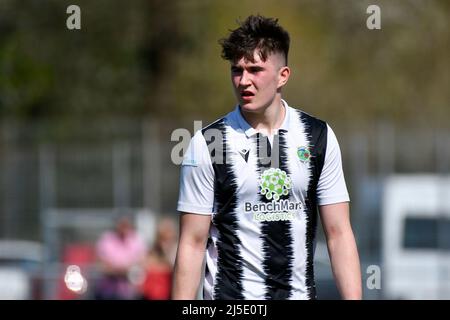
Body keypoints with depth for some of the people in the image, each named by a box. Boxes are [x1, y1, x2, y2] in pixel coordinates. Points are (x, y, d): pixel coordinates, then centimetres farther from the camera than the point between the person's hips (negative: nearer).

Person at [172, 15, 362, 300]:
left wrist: (353, 299, -9)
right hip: (231, 298, -2)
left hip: (300, 294, 2)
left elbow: (339, 234, 1)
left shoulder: (319, 137, 3)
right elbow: (193, 244, -5)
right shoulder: (206, 144, -4)